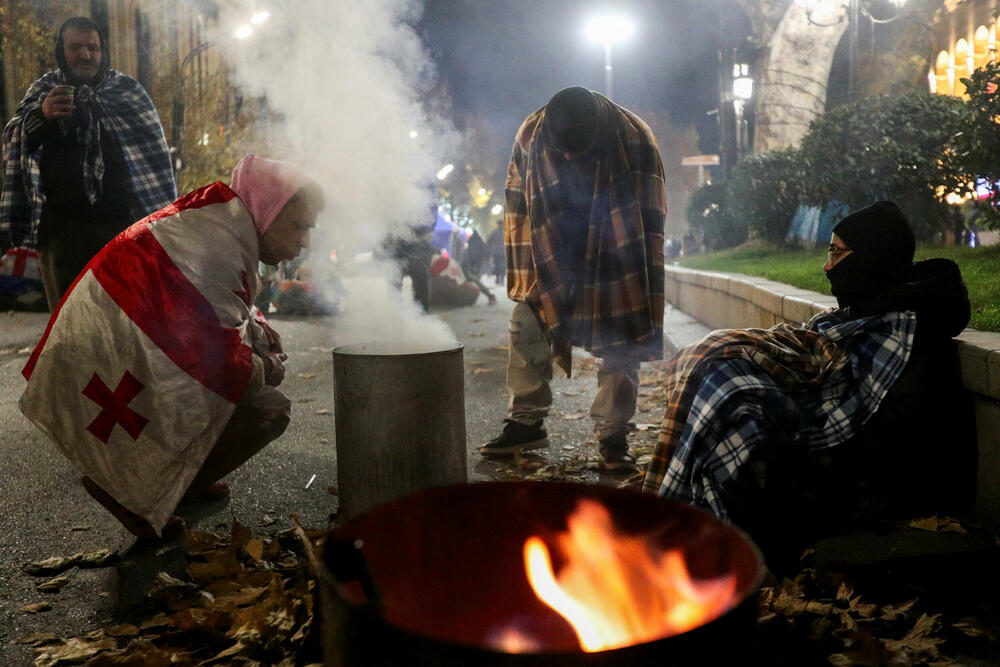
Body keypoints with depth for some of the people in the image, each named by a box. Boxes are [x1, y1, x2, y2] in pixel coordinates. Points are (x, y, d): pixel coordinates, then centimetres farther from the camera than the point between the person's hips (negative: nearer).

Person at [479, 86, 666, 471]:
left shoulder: (635, 138, -21)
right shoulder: (530, 136, -15)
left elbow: (650, 214, -12)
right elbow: (517, 207, -2)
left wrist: (645, 291, -12)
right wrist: (524, 274, -2)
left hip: (615, 257, -2)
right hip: (551, 256, 2)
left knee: (619, 345, -4)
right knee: (525, 328, -3)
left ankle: (612, 435, 6)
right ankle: (525, 422, 9)